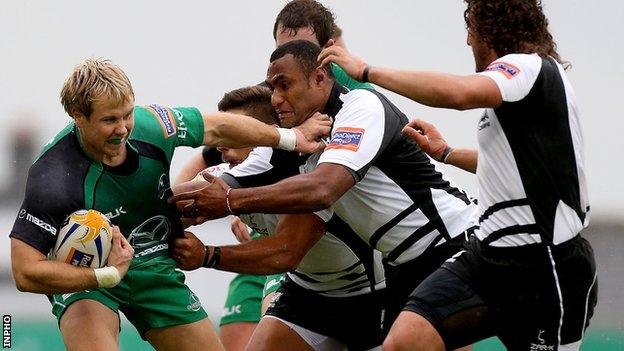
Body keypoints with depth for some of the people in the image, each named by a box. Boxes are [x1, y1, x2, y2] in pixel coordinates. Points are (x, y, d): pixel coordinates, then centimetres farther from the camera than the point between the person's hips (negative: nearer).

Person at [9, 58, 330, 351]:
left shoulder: (150, 124, -19)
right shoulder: (54, 178, -33)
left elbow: (217, 128, 2)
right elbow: (25, 271, -32)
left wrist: (291, 137, 10)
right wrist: (107, 275, -35)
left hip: (153, 266, 6)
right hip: (84, 275, -6)